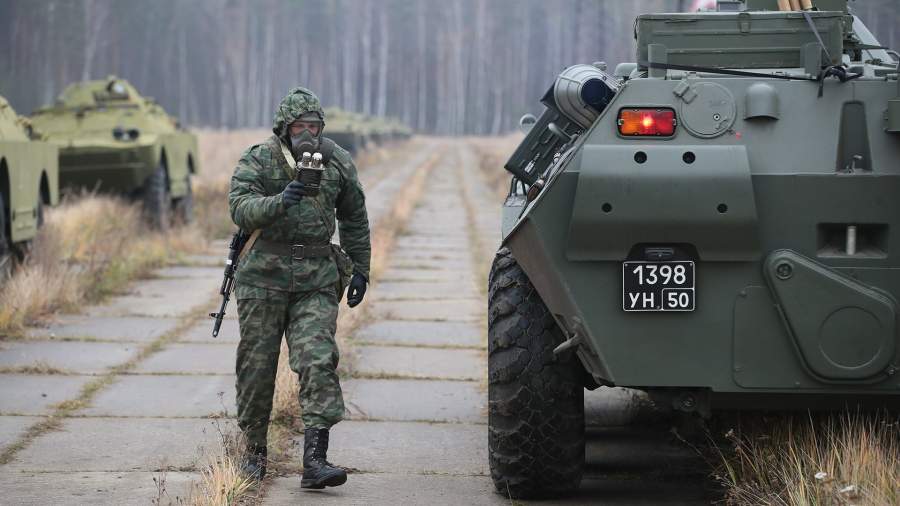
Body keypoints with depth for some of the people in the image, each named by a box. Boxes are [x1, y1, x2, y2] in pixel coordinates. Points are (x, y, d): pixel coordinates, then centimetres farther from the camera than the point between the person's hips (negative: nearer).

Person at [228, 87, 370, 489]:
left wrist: (360, 269, 16)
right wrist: (280, 201, -34)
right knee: (257, 365, 4)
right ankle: (255, 452, 21)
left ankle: (314, 461, -18)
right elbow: (241, 209, -17)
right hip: (264, 276, -1)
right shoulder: (257, 162, -2)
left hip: (316, 279, 1)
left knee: (318, 362, -13)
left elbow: (354, 220, 18)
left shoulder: (338, 163, 8)